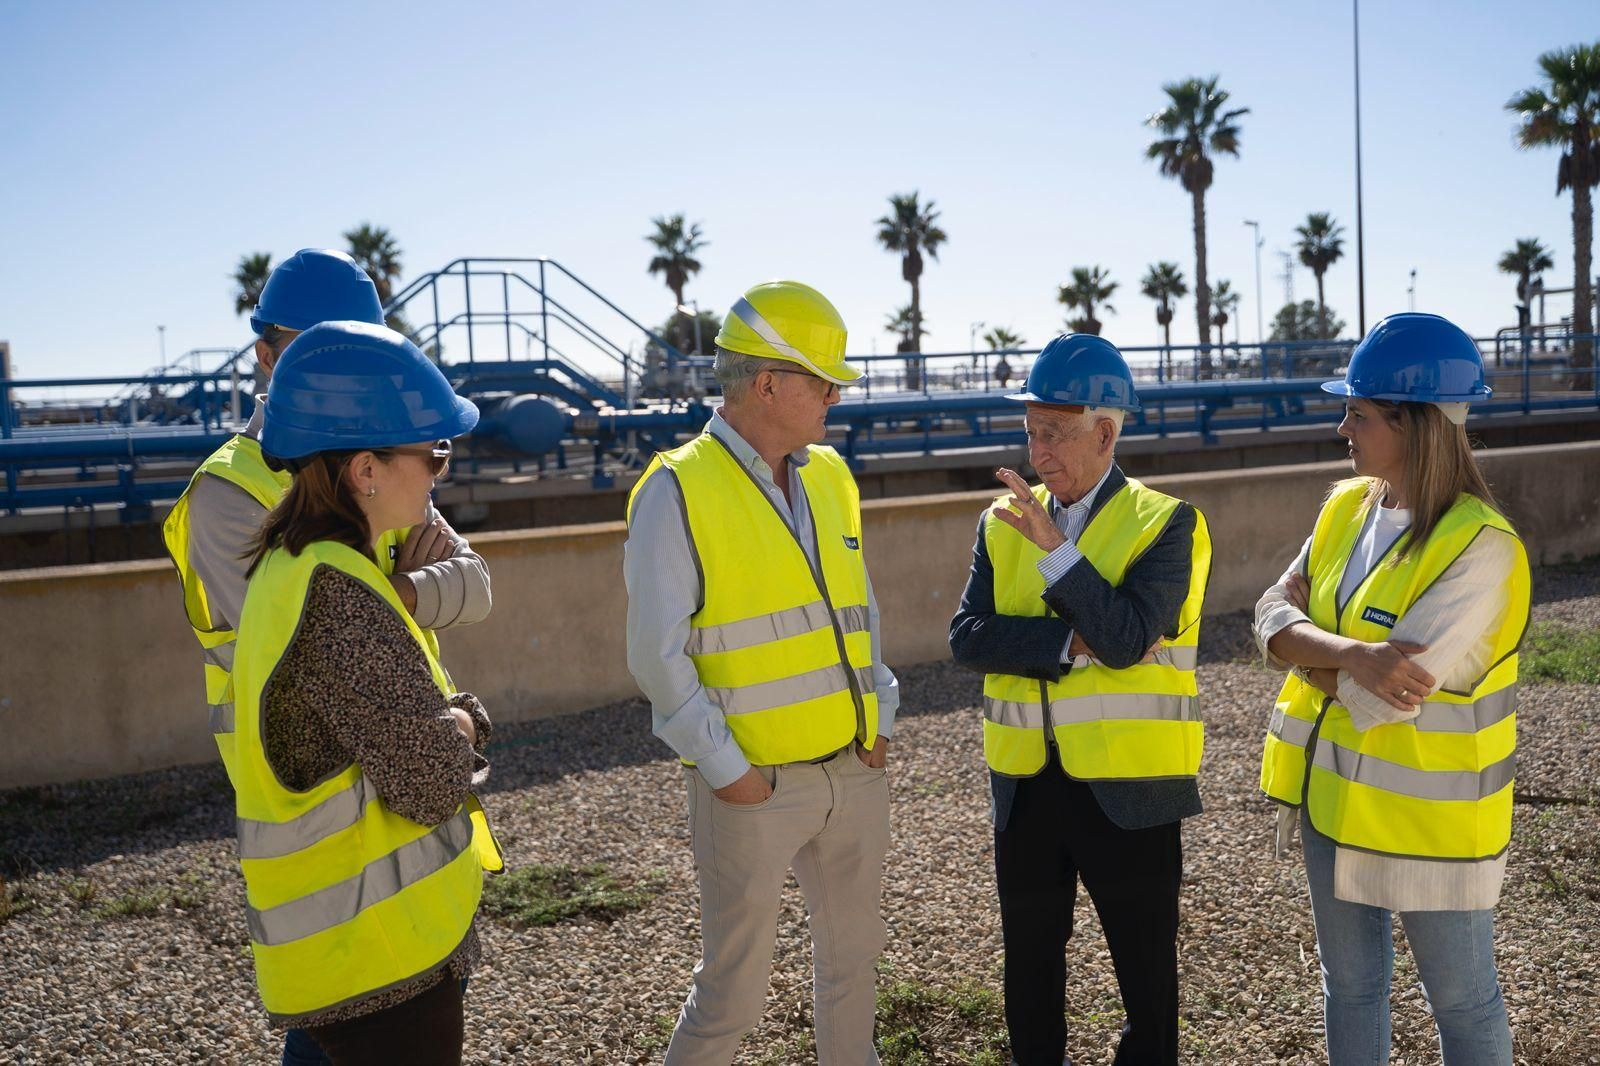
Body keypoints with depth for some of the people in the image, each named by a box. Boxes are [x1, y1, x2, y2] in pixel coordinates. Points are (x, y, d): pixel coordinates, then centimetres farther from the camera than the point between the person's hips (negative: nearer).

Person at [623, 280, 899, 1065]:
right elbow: (657, 655, -14)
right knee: (735, 985, 5)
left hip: (855, 770, 6)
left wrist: (878, 717, 7)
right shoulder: (679, 490, -12)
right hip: (755, 785, -6)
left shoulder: (830, 476, 8)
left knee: (852, 955, 21)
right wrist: (724, 767, -14)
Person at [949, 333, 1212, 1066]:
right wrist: (1073, 643, -19)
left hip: (1128, 785, -4)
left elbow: (1126, 639, -20)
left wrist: (1054, 546, -24)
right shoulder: (1002, 521, 5)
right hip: (1026, 783, 4)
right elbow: (967, 638, -7)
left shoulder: (1164, 523, -7)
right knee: (1030, 959, 19)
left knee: (1146, 966, 11)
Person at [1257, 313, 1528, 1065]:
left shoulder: (1478, 547, -22)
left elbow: (1381, 697, -27)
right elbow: (1271, 616, -7)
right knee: (1350, 984, 22)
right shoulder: (1346, 507, 0)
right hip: (1336, 798, 7)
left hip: (1428, 816, -6)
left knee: (1461, 1000, 14)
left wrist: (1305, 644, -10)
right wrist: (1350, 653, -26)